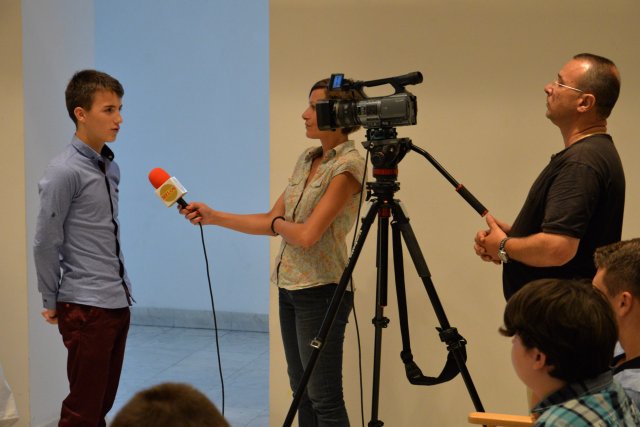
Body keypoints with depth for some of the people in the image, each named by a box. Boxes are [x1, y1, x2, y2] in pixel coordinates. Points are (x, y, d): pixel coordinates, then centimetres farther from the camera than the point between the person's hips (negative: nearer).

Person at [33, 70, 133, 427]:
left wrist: (122, 288, 16)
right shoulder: (65, 172, -14)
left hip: (118, 303, 7)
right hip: (86, 308, -7)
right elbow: (46, 243, -10)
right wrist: (51, 302, -3)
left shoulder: (110, 166, 10)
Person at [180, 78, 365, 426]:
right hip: (289, 286, 9)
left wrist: (278, 222, -1)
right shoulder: (307, 160, 12)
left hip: (320, 291, -9)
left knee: (324, 398, -5)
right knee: (302, 391, 13)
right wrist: (213, 217, 7)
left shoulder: (347, 166, -14)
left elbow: (307, 236, -21)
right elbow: (272, 223, 13)